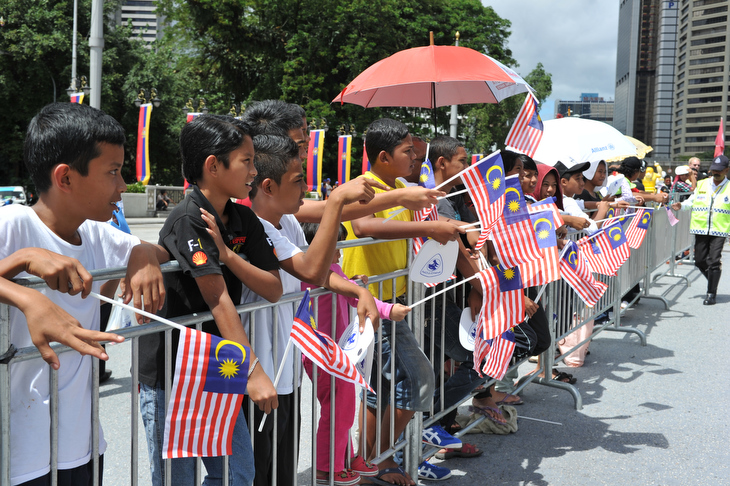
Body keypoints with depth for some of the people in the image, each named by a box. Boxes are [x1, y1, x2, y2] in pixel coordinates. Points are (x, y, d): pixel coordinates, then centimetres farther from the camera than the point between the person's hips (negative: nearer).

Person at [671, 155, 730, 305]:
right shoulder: (702, 184, 9)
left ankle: (712, 293, 2)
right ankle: (713, 283, 31)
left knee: (714, 261, -9)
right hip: (701, 229, 3)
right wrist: (681, 206, -3)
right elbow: (692, 201, 17)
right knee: (700, 261, 6)